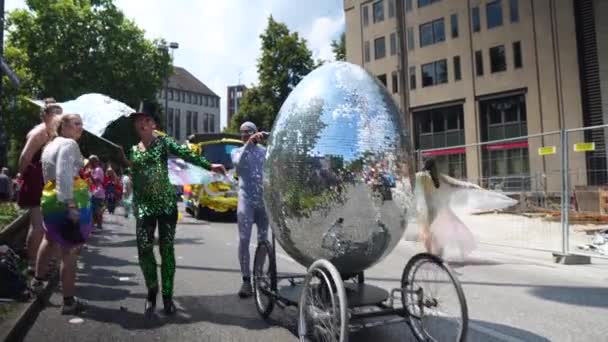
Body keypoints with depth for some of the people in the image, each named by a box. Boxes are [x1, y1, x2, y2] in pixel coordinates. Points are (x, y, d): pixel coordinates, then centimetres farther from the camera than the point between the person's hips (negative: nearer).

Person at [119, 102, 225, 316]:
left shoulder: (163, 142, -1)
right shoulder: (132, 149, 11)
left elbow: (186, 153, -18)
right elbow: (133, 178, 18)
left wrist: (209, 165, -31)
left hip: (166, 203, -3)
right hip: (144, 205, 3)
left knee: (167, 250, 0)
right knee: (144, 250, -2)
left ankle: (167, 296, 11)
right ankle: (152, 292, 19)